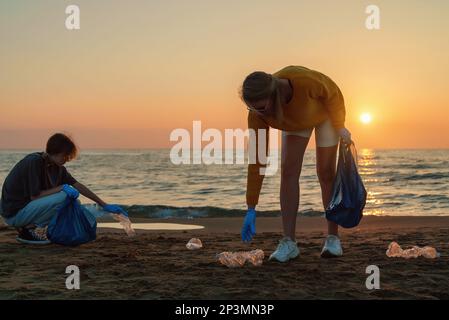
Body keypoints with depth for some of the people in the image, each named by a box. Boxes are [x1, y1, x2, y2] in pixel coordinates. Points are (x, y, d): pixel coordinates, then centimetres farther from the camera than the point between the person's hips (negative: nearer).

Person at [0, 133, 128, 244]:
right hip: (13, 213, -9)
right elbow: (34, 196, -23)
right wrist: (62, 188, -20)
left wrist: (104, 205, 6)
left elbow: (77, 185, 7)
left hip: (27, 206, 9)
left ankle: (28, 226, 6)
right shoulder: (35, 162, -21)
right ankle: (29, 229, -10)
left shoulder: (56, 166, 5)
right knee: (63, 197, -22)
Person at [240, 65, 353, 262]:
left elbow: (333, 93, -22)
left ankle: (333, 237, 9)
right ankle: (289, 241, -12)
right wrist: (251, 209, -27)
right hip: (294, 122, 2)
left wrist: (340, 127, -13)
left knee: (326, 173, -3)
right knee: (288, 171, -13)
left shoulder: (304, 80, -45)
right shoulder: (257, 114, -33)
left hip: (325, 112, -2)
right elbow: (257, 158, -28)